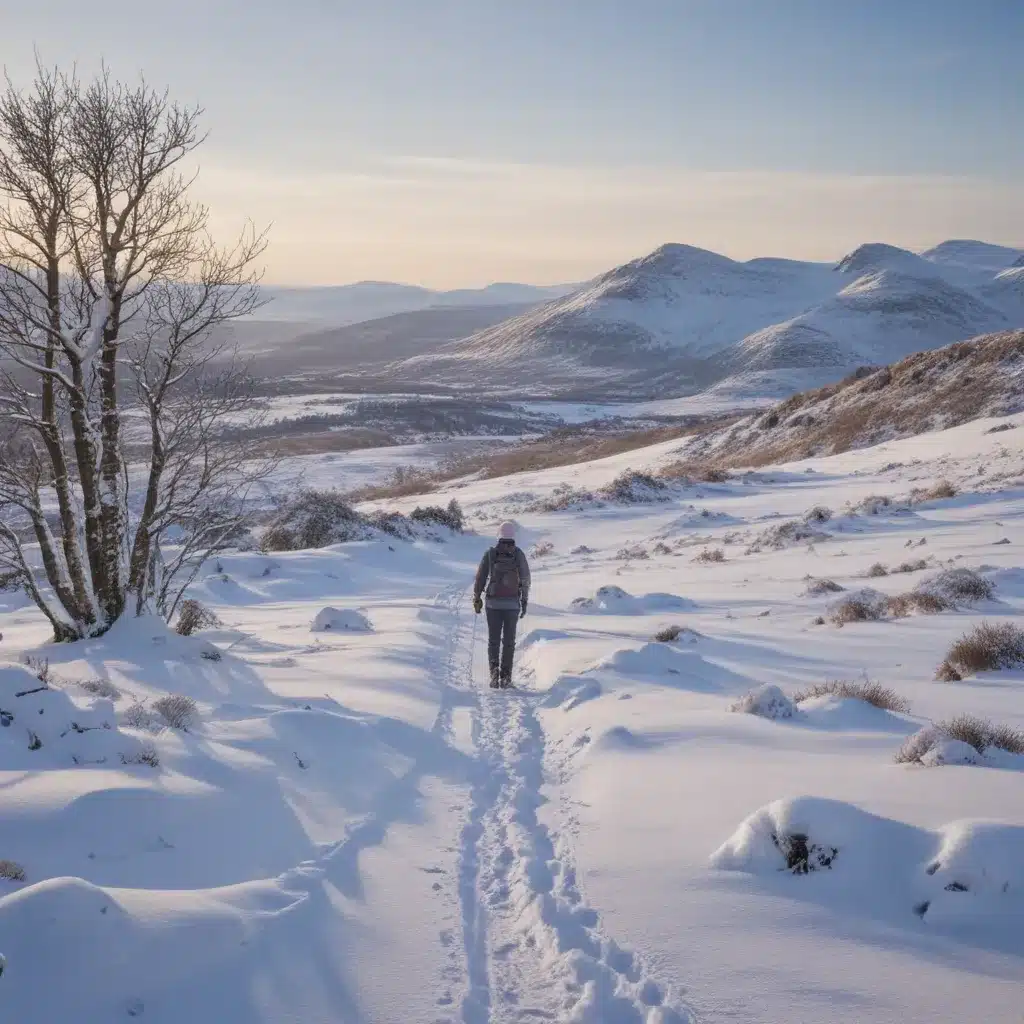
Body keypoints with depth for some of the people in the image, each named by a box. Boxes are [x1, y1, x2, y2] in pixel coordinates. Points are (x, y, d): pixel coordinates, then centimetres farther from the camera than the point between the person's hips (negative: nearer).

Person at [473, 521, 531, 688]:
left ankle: (494, 669, -9)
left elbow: (480, 577, 0)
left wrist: (477, 599, 8)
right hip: (513, 602, 0)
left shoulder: (490, 553, -3)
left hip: (493, 602, 0)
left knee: (493, 639, 7)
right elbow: (525, 579, 1)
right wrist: (524, 601, 8)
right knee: (509, 639, 8)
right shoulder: (518, 554, -1)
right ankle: (506, 675, 4)